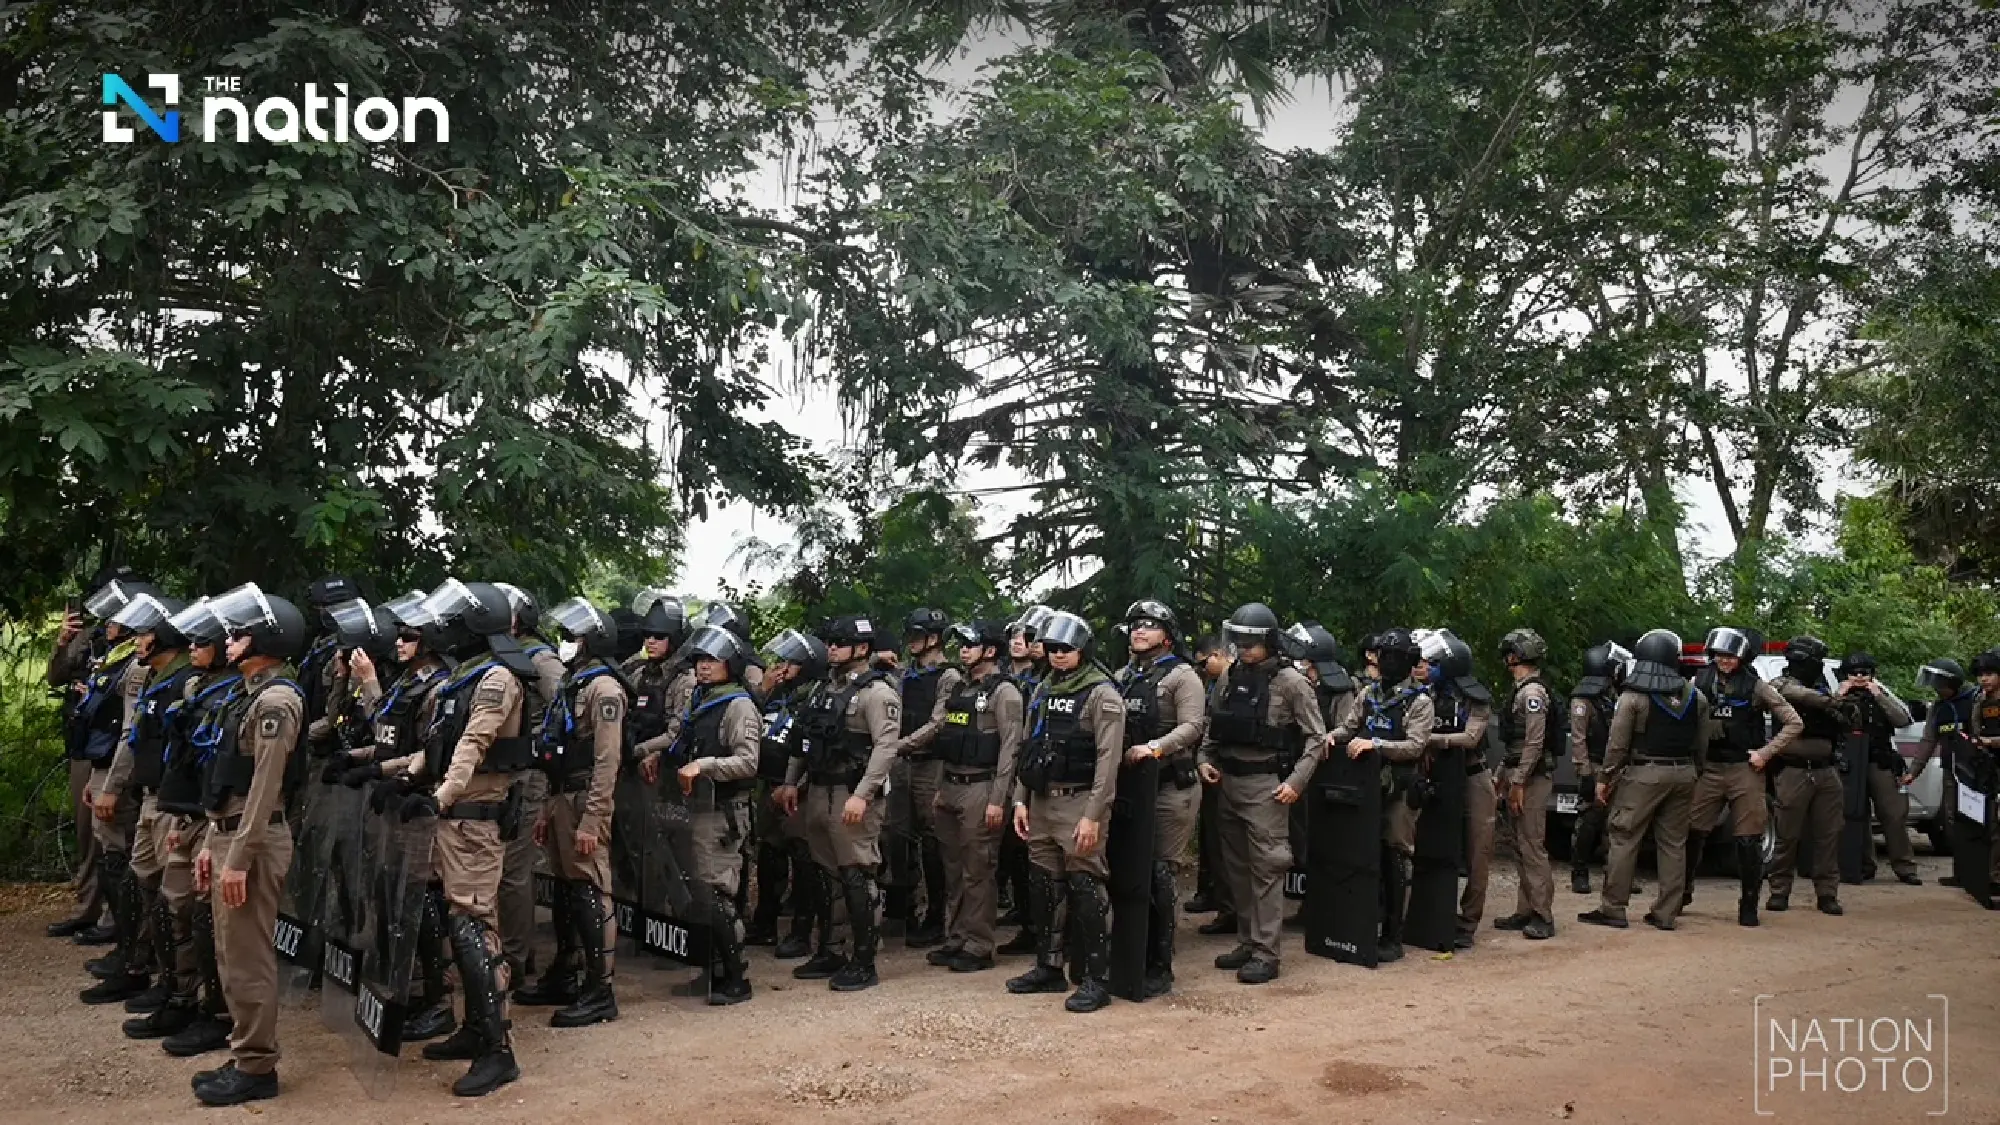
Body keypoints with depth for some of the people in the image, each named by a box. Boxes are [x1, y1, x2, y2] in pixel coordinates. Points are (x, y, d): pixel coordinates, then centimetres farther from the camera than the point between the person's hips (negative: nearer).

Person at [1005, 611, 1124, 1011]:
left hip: (1079, 802, -7)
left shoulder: (1102, 694, -9)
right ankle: (1049, 968, 25)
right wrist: (1020, 800, 10)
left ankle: (1097, 979, 2)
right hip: (1041, 802, 7)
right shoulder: (1042, 692, 14)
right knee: (1042, 887, 13)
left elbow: (1108, 760, -15)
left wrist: (1093, 816, -20)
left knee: (1086, 890, -6)